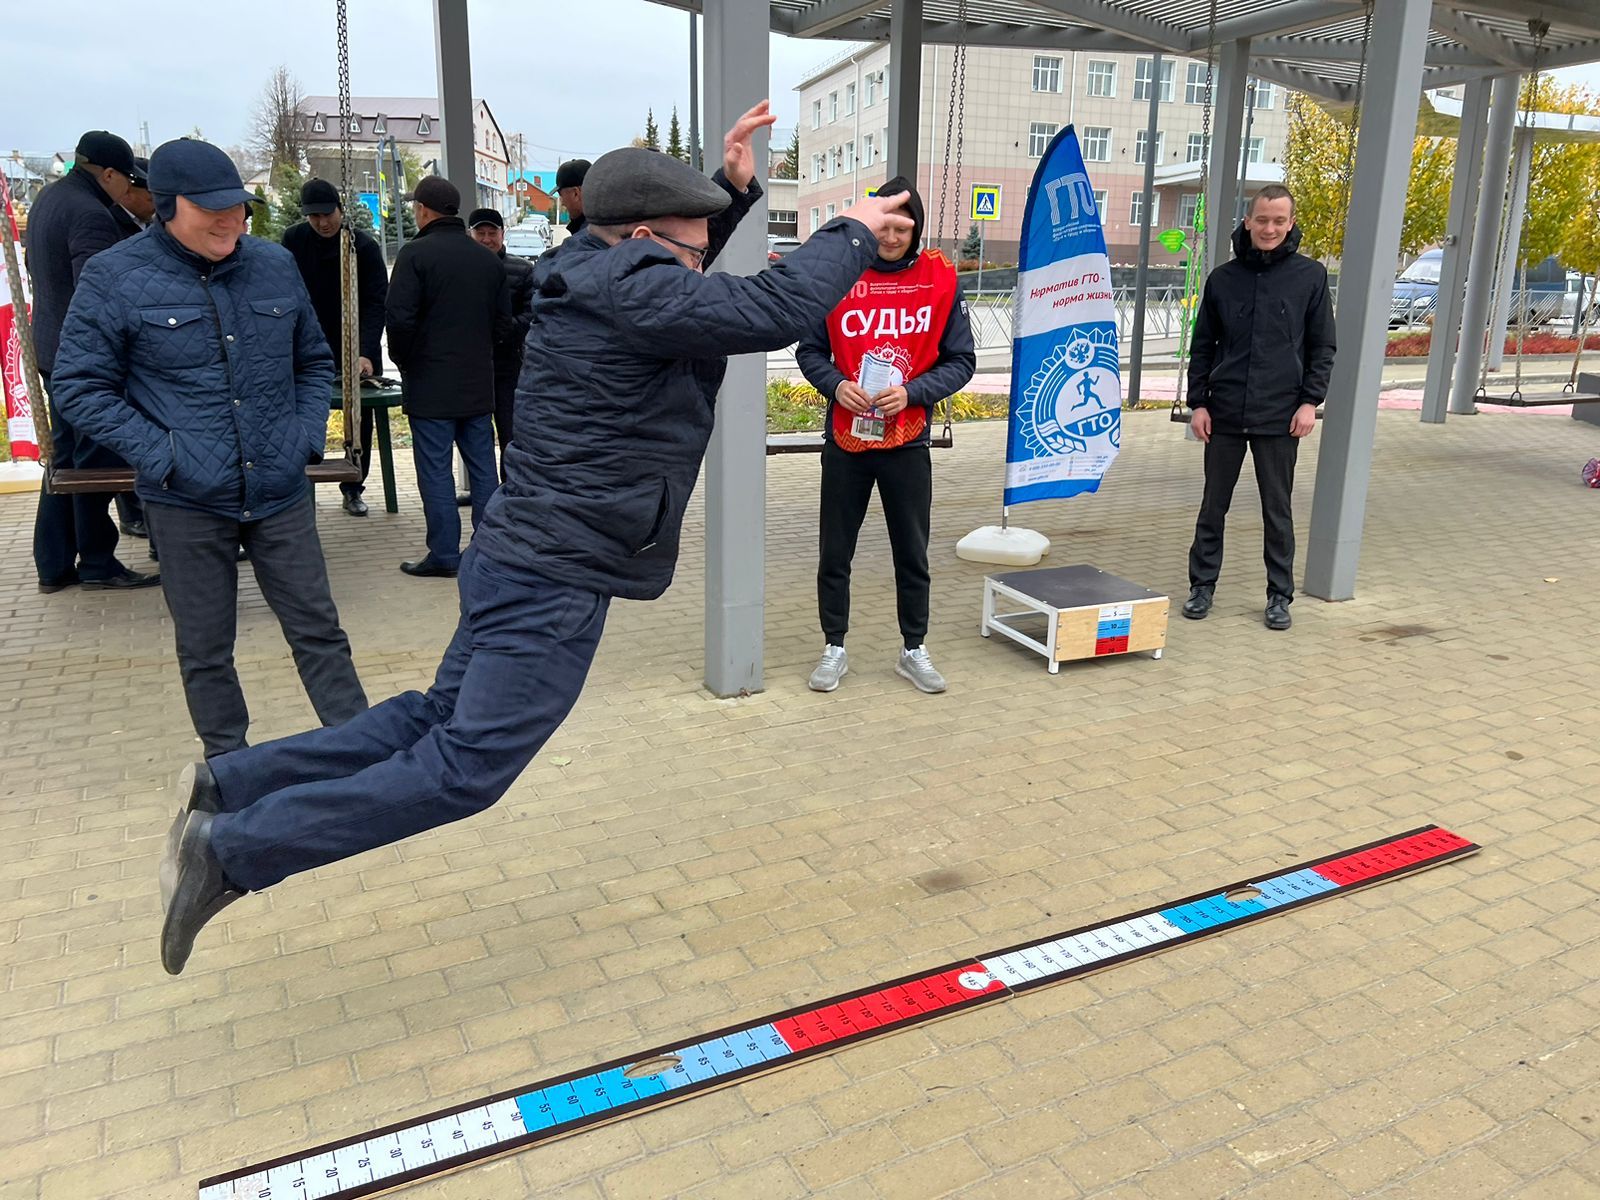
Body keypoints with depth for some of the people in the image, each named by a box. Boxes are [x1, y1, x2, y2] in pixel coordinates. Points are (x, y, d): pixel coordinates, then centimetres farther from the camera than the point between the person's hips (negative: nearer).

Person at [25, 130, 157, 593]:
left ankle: (53, 565, 19)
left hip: (51, 347, 10)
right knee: (97, 458, -1)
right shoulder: (91, 215, -19)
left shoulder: (48, 198, 13)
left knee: (65, 452, 14)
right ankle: (97, 563, 8)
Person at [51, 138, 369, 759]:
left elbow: (314, 360, 17)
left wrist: (309, 431, 2)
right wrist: (158, 453, -13)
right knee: (205, 649, 10)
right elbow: (81, 385, -2)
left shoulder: (275, 265, 5)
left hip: (280, 493, 2)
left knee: (319, 630, 8)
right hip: (186, 504, -2)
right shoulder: (117, 277, -6)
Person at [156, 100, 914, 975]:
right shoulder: (631, 294, -18)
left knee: (437, 717, 19)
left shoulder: (601, 276, 11)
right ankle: (231, 849, 3)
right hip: (556, 582, -10)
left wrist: (734, 188, 19)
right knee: (467, 767, -3)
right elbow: (781, 310, -20)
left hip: (523, 561, 10)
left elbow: (679, 282, 31)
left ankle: (227, 787, 24)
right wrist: (852, 232, -3)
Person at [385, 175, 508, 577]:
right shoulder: (487, 259, 9)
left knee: (435, 469, 0)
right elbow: (504, 320, 11)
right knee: (482, 466, 11)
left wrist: (403, 360, -1)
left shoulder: (416, 253, -10)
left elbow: (399, 317, -16)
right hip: (479, 382, 6)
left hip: (430, 383, -6)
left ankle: (444, 553, 3)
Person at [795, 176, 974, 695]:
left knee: (912, 554, 10)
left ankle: (914, 650, 26)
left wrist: (911, 392, -14)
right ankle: (835, 648, 24)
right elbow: (809, 350, 6)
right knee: (835, 553, 8)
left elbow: (960, 360, 1)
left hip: (907, 442, 0)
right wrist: (835, 384, -14)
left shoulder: (941, 280, -2)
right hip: (845, 439, 0)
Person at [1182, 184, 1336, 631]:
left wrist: (1310, 400, -5)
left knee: (1278, 510, 7)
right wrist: (1198, 402, 2)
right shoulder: (1223, 278, 7)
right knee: (1213, 506, 8)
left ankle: (1280, 595, 16)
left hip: (1280, 416, -1)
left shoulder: (1310, 276, 3)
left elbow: (1323, 347, 5)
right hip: (1225, 414, 1)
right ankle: (1202, 586, 20)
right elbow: (1203, 346, 10)